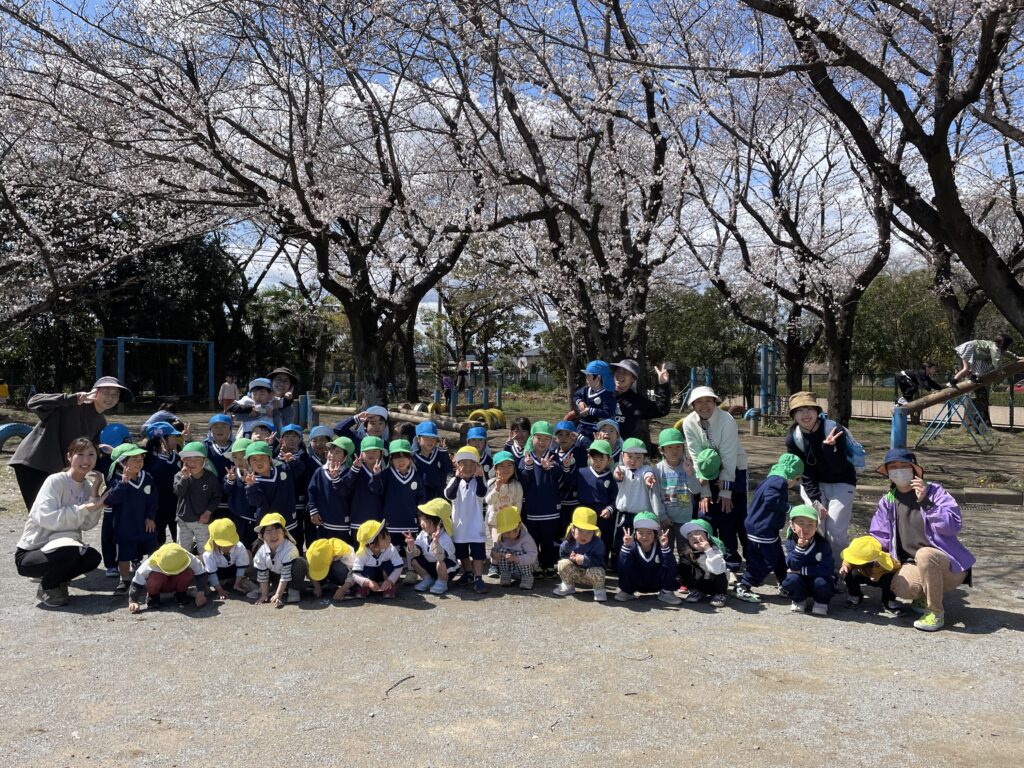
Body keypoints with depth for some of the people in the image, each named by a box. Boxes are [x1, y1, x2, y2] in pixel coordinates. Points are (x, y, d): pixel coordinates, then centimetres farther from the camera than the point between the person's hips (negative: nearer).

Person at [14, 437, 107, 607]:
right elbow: (46, 518, -30)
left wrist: (94, 494, -17)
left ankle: (56, 582, 6)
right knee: (69, 553, -34)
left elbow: (87, 525, -8)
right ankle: (46, 588, -4)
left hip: (60, 546, 6)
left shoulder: (87, 486, 3)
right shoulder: (55, 481, -17)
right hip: (28, 554, -6)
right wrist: (84, 508, -28)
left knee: (93, 557, -20)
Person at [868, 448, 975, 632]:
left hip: (949, 565, -3)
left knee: (924, 554, -37)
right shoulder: (888, 501, 8)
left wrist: (926, 502, -26)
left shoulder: (934, 491, -5)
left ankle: (936, 613, -17)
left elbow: (954, 525, -18)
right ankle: (925, 597, 7)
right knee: (900, 587, -31)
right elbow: (879, 538, 6)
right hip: (913, 565, 3)